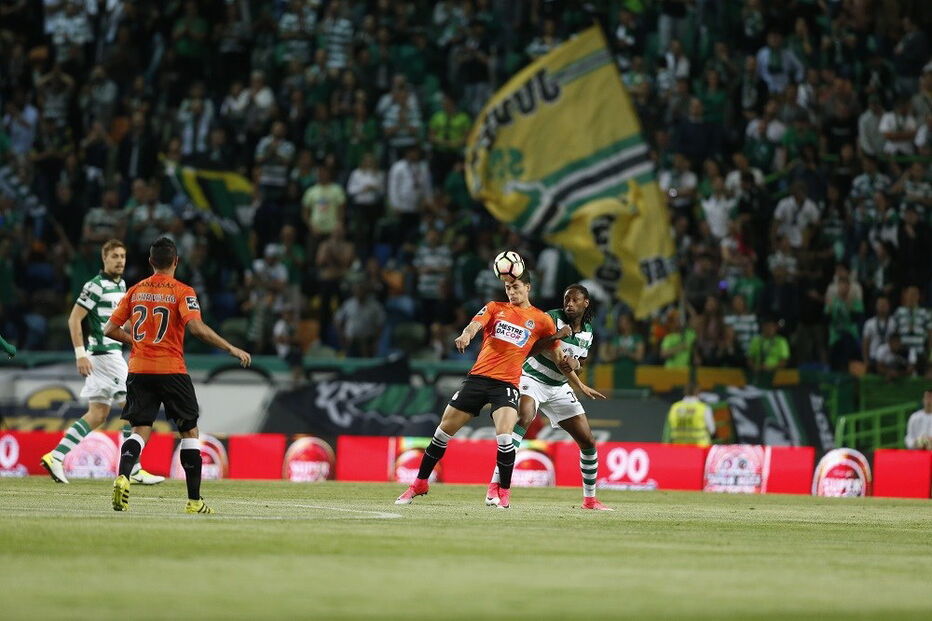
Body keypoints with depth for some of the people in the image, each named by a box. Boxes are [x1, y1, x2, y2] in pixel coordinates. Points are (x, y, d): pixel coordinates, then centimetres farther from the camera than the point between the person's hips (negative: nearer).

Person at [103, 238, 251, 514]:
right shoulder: (182, 292, -4)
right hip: (171, 371, -3)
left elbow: (110, 329, 9)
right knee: (189, 431, 9)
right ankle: (194, 500, 8)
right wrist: (231, 349, -15)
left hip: (139, 369, 3)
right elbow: (196, 327, -19)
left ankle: (123, 477, -27)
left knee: (140, 430, 2)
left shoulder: (135, 291, 9)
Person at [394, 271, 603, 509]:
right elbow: (476, 324, -7)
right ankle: (420, 484, 18)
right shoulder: (495, 308, 12)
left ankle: (504, 491, -3)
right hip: (478, 377, 2)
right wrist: (466, 335, -31)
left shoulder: (542, 320, 9)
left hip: (507, 384, -2)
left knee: (504, 438, -23)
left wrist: (579, 385, 20)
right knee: (443, 431, 3)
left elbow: (559, 356, 17)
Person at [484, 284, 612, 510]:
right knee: (523, 419, -35)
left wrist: (572, 365, -6)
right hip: (532, 379, -6)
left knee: (588, 442, 4)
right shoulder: (552, 318, -13)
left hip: (559, 387, 6)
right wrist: (556, 336, -31)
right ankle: (495, 485, -39)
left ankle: (590, 498, 22)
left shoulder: (587, 332, 5)